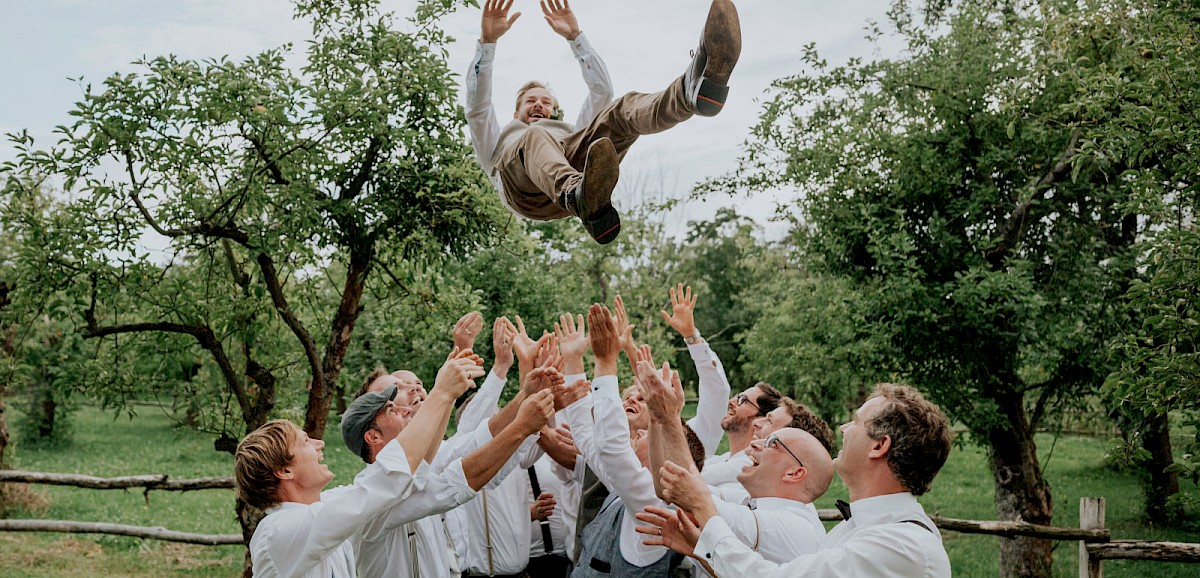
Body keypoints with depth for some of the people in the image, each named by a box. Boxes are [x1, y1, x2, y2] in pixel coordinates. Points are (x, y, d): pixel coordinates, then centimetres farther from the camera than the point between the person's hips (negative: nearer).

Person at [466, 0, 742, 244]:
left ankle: (696, 87, -53)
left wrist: (575, 36, 32)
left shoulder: (570, 131, 47)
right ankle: (585, 202, -71)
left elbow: (602, 89, 37)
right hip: (525, 188, -2)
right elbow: (477, 104, 26)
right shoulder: (500, 141, 44)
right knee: (536, 137, -38)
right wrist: (487, 40, 17)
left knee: (621, 111, -20)